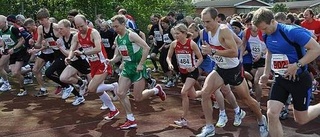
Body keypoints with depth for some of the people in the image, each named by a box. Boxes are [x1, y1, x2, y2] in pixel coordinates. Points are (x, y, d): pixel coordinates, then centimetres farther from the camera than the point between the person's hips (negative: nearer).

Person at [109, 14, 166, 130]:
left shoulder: (131, 35, -15)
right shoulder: (117, 39, 8)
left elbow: (146, 48, -20)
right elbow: (118, 55, 16)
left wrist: (141, 64, -20)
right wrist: (111, 61, -5)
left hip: (137, 68, -8)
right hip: (127, 67, 8)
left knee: (137, 98, -3)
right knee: (120, 93, -1)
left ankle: (156, 90, 24)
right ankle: (131, 120, 10)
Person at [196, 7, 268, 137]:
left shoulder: (224, 30, -27)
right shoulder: (205, 32, -4)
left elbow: (234, 52, -35)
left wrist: (213, 51, -36)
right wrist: (207, 50, 1)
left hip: (234, 69, -6)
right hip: (220, 69, 6)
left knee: (247, 99, 11)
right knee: (205, 93, -12)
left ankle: (261, 121, 39)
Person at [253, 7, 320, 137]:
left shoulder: (292, 31, -22)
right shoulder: (267, 37, 0)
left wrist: (297, 65, -27)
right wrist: (266, 73, 18)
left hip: (299, 79, -5)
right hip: (280, 79, 6)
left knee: (300, 119, 9)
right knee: (271, 114, -8)